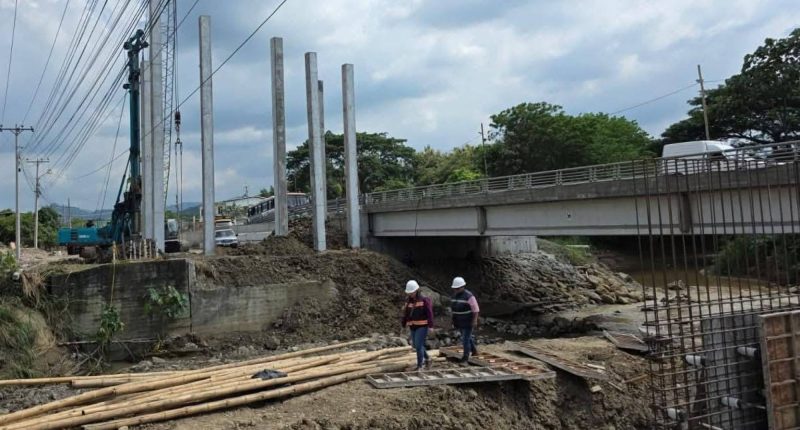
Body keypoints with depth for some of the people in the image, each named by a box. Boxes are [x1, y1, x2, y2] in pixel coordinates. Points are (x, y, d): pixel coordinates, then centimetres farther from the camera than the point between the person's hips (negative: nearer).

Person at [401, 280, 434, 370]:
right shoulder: (408, 301, 8)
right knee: (416, 345, 13)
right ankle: (427, 358, 36)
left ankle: (419, 366, 1)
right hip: (413, 327, 6)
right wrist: (404, 326, 12)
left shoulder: (424, 300, -8)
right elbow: (405, 314, 13)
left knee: (419, 345, -10)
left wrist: (431, 326, -14)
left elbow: (430, 313, -11)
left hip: (422, 326, -6)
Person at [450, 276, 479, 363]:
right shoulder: (454, 296, 3)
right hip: (460, 323, 7)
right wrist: (453, 320, 12)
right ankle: (474, 350, 37)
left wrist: (475, 321, -20)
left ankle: (466, 356, 4)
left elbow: (476, 309, -17)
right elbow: (452, 309, 12)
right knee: (467, 337, 19)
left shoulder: (469, 296, -19)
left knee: (466, 339, -5)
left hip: (468, 322, -7)